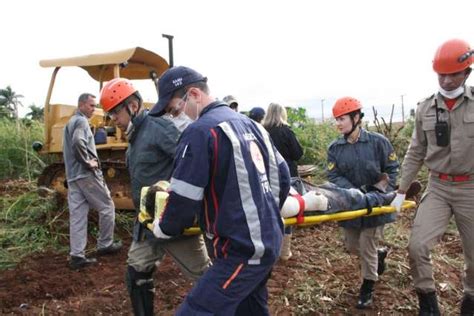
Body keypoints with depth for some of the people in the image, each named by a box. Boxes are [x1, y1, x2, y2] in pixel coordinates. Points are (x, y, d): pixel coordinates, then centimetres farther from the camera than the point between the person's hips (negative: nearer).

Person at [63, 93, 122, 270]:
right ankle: (105, 245, 14)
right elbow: (78, 142, -29)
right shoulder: (81, 121, -10)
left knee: (77, 215, 5)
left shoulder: (70, 122, 21)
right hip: (87, 174, -9)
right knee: (107, 207, 6)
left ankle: (77, 256, 4)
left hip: (72, 175, 9)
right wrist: (89, 162, -19)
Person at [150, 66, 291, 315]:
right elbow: (282, 174, 15)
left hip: (243, 249, -9)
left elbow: (184, 199, -16)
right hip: (269, 239, 9)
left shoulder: (199, 131, -16)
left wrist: (163, 228, 4)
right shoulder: (249, 123, 10)